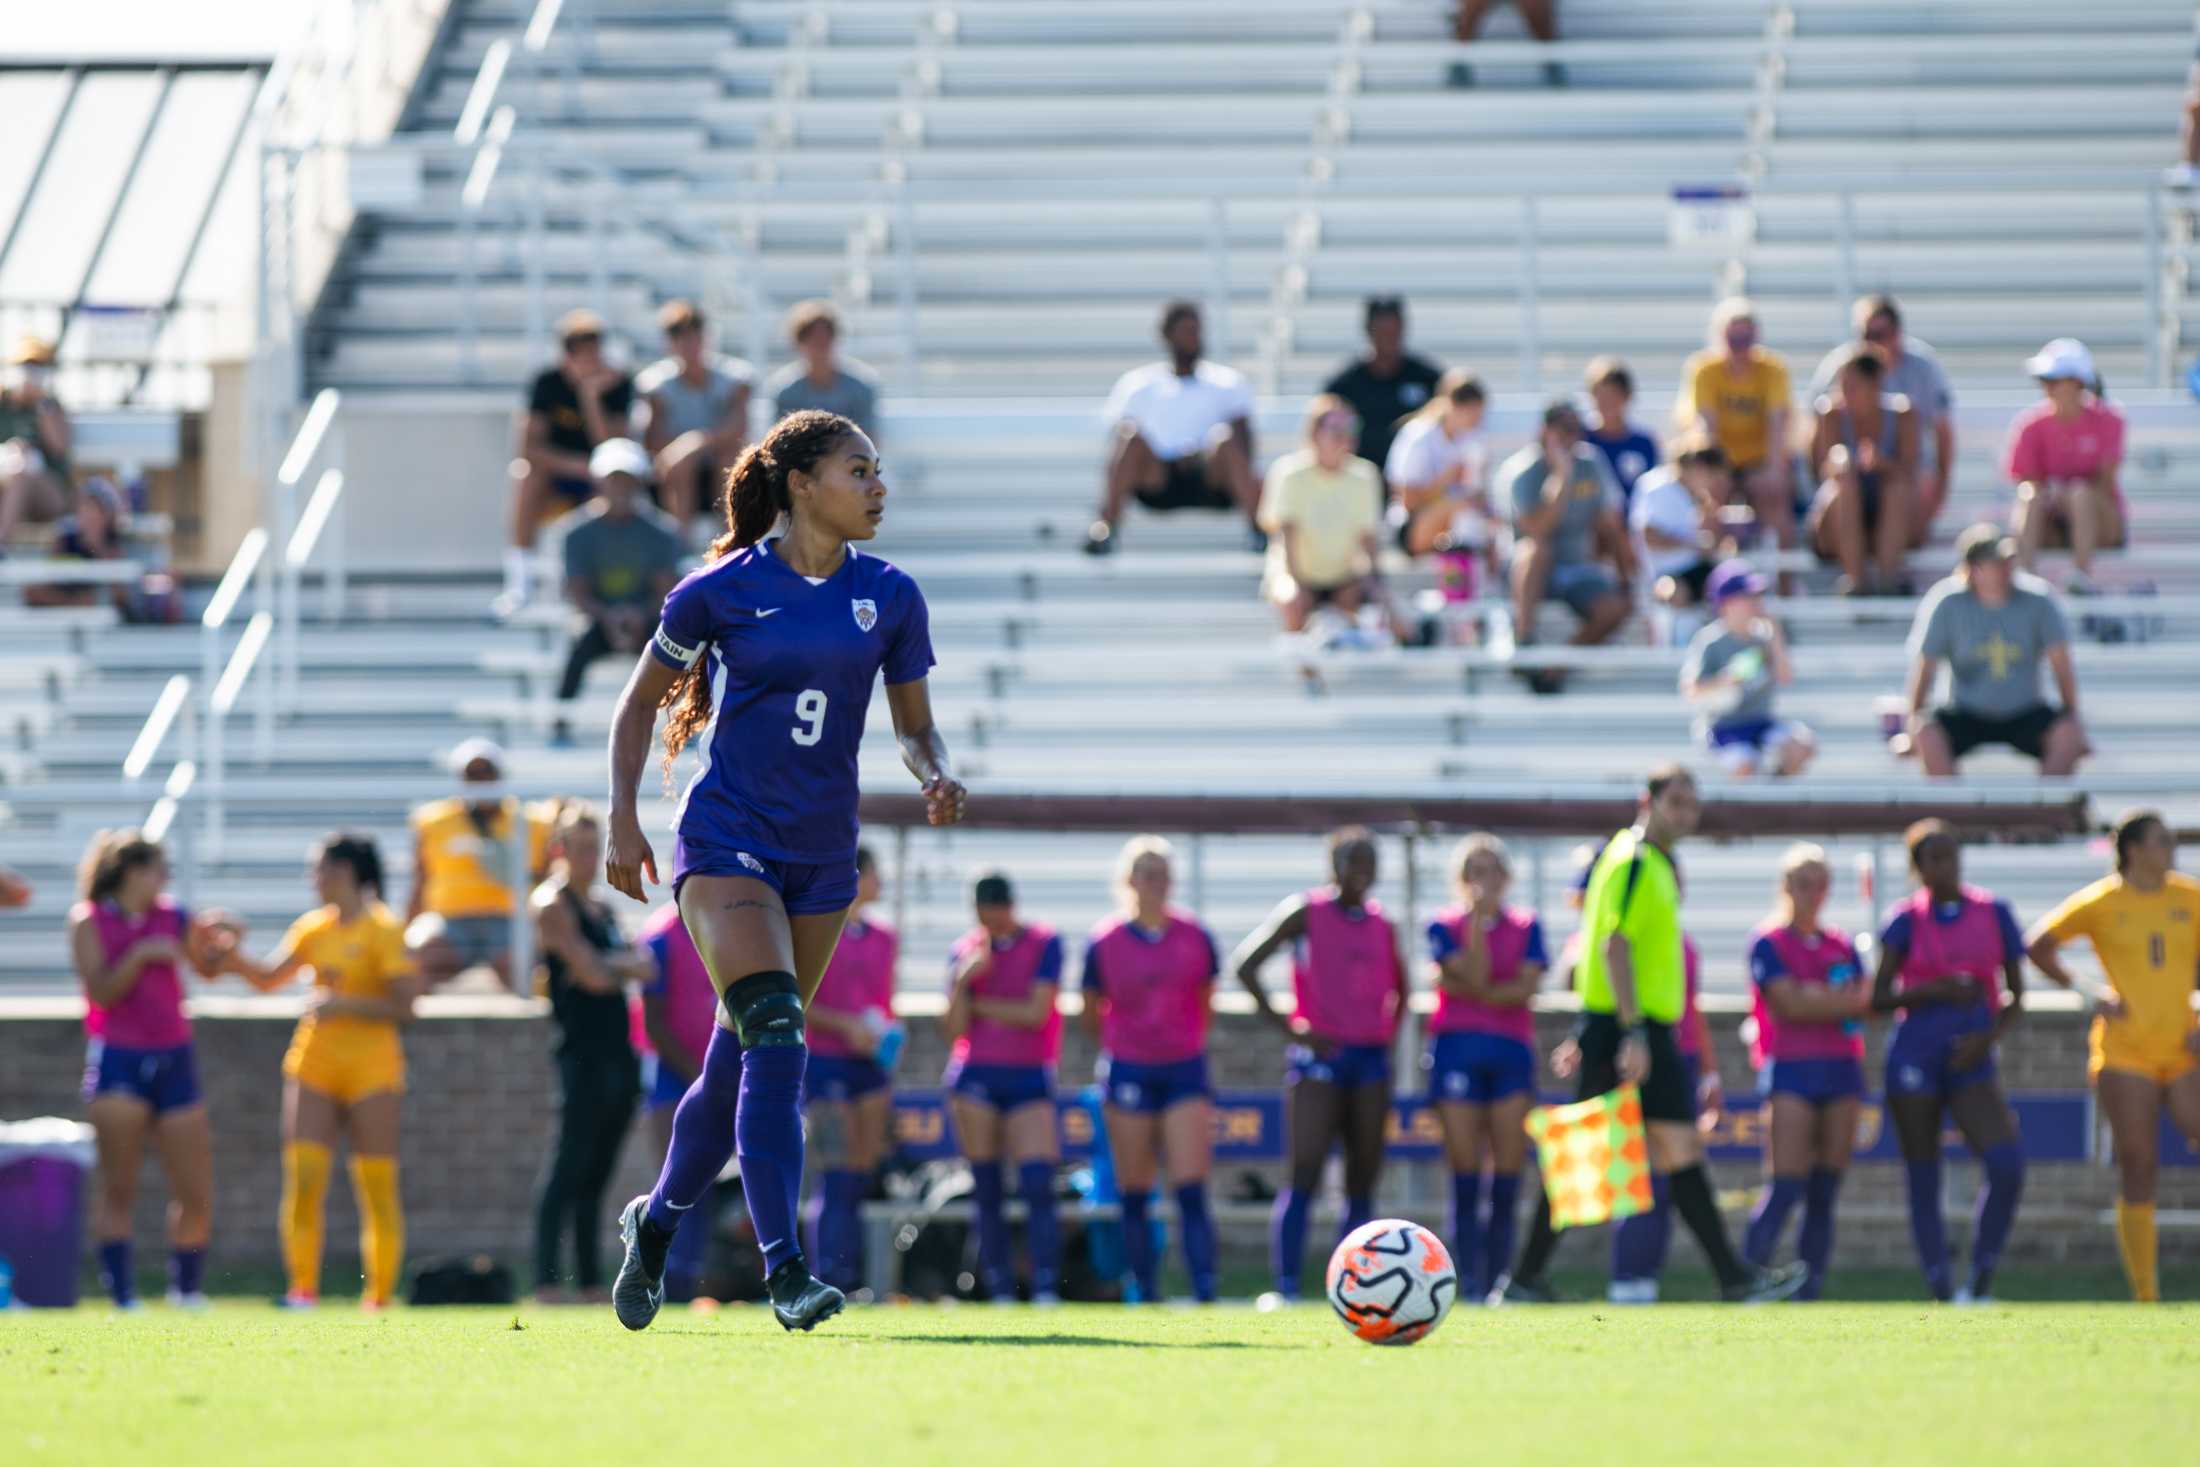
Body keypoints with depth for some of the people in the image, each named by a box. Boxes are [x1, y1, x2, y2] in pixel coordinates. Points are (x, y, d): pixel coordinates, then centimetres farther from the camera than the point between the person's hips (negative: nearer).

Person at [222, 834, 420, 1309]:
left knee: (377, 1189, 0)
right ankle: (303, 1289, -4)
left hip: (371, 1069, -5)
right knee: (302, 1179, -7)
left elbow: (403, 1007, -12)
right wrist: (229, 954, 3)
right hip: (314, 1066, 5)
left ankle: (381, 1294, 6)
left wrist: (344, 1003, -21)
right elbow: (269, 977, 18)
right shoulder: (314, 928, 10)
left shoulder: (384, 930, -7)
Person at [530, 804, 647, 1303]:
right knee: (568, 1167, -13)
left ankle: (591, 1282, 9)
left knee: (596, 1174, 8)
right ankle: (547, 1279, -17)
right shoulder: (553, 904, -5)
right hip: (583, 1052, -8)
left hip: (619, 1053, 8)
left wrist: (611, 965, -8)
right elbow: (594, 976, -13)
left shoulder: (602, 908, 20)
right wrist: (626, 965, 6)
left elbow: (644, 969, 9)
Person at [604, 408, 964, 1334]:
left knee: (742, 1061, 11)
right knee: (773, 1039, -21)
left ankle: (656, 1223, 35)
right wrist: (623, 820, -4)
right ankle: (784, 1272, -23)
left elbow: (914, 725, 13)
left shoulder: (890, 597, 4)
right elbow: (640, 702, 5)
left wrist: (936, 776, -10)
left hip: (822, 855, 4)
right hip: (726, 837, -4)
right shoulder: (724, 589, -5)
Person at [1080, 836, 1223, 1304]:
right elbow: (1090, 1012, 9)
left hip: (1185, 1070, 0)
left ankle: (1206, 1295, -14)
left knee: (1192, 1191, -9)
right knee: (1135, 1195, 3)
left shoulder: (1196, 938, 1)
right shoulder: (1103, 942, -3)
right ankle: (1147, 1295, 11)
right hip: (1129, 1073, 0)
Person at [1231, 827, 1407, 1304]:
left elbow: (1399, 987, 30)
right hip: (1320, 1056, -6)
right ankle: (1285, 1287, -20)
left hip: (1371, 1059, 6)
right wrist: (1287, 1027, -11)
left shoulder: (1382, 925, 13)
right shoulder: (1305, 913, -2)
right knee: (1304, 1175, -15)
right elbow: (1245, 965, -8)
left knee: (1362, 1182, 6)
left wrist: (1389, 1030, 12)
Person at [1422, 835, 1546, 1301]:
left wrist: (1477, 993, -12)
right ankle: (1469, 1282, -8)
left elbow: (1526, 987, -3)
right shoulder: (1444, 926, 5)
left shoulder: (1526, 927, 11)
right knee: (1465, 1177, -7)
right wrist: (1479, 919, -14)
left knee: (1508, 1177, -5)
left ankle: (1499, 1278, -2)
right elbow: (1474, 978, -10)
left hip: (1511, 1051, 2)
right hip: (1457, 1049, -2)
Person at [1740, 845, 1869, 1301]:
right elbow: (1789, 1005, -11)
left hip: (1841, 1073, 5)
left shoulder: (1841, 945, 16)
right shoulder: (1768, 942, 0)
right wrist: (1842, 1004, -4)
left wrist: (1817, 999, -11)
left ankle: (1810, 1289, 5)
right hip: (1791, 1070, -5)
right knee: (1786, 1186, -15)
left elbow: (1866, 1004, 5)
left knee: (1825, 1192, 2)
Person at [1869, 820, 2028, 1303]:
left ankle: (1982, 1280, -5)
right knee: (1923, 1181, 0)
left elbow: (2015, 998, 11)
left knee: (2007, 1165, -18)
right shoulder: (1908, 920, 4)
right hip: (1914, 1060, -1)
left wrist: (1988, 1036, -7)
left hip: (1970, 1063, 1)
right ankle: (1942, 1290, 8)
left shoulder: (1993, 914, 8)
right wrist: (1935, 991, -15)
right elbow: (1878, 999, 0)